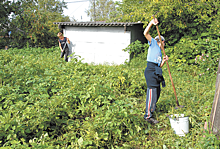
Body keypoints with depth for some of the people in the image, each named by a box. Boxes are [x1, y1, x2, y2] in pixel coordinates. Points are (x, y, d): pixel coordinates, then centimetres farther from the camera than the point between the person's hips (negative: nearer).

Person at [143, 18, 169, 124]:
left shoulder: (159, 52, 29)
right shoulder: (153, 43, 7)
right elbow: (146, 33, -8)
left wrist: (164, 61, 8)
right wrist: (152, 23, -15)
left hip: (156, 73, 9)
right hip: (151, 70, -9)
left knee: (157, 92, 14)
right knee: (152, 92, -12)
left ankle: (151, 108, 30)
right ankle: (148, 115, -10)